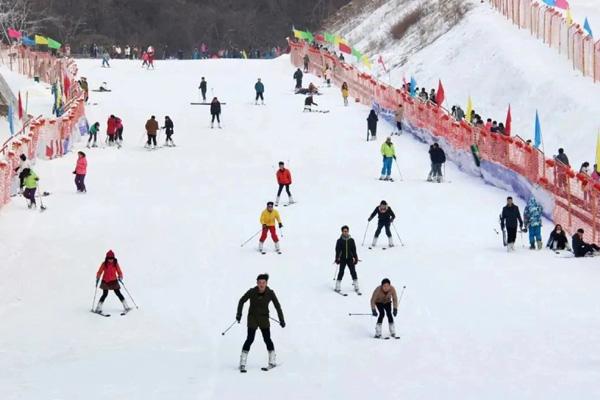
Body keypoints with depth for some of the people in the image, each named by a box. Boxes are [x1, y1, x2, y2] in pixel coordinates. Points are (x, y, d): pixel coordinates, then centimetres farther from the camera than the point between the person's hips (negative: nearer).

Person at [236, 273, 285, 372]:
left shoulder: (270, 293, -12)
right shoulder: (252, 292, -14)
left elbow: (277, 306, -3)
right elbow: (241, 301, 1)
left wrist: (281, 320, -4)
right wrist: (239, 314, -4)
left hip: (264, 318, 1)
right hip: (252, 318, -1)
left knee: (267, 339, -5)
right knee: (250, 339, -11)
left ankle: (272, 361, 12)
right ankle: (242, 363, -8)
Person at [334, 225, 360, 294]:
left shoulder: (351, 240, 4)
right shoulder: (340, 241, -1)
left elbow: (354, 250, 7)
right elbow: (337, 250, -1)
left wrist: (355, 258, 5)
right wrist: (337, 259, -7)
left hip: (350, 259, 2)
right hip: (343, 259, -2)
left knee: (353, 272, -1)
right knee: (341, 272, -2)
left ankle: (356, 288, 5)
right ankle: (337, 287, 7)